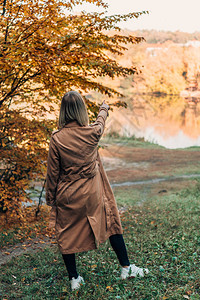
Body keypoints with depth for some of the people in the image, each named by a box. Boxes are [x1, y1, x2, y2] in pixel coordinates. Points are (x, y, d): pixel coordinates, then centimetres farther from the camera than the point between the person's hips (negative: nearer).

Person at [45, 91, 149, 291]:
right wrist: (104, 108, 38)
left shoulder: (57, 138, -14)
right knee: (111, 223, 17)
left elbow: (53, 172, -7)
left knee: (67, 234, 14)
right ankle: (126, 268, 25)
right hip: (92, 193, 1)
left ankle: (74, 279, 23)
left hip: (67, 196, -1)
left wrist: (50, 198, 7)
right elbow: (101, 122, 15)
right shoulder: (92, 133, -11)